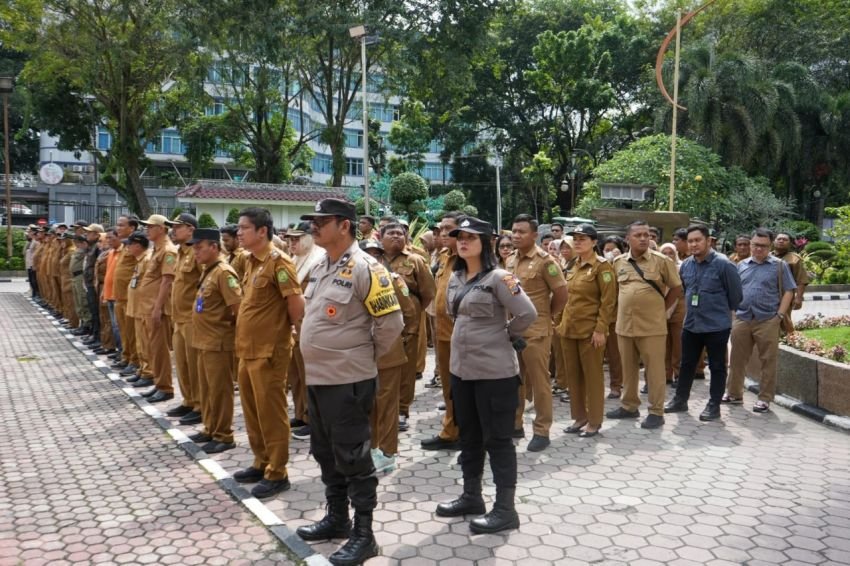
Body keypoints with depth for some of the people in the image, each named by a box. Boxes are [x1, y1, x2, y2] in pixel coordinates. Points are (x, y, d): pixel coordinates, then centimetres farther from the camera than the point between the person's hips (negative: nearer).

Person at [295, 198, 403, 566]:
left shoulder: (364, 268, -16)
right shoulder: (320, 267, 10)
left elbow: (392, 323, -16)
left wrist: (366, 356, -4)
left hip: (348, 381, -9)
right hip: (317, 377, 9)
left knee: (353, 458, 1)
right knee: (325, 453, 19)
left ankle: (364, 535, 14)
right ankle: (336, 518, 35)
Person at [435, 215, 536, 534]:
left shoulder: (497, 277, -14)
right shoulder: (456, 278, 9)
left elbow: (527, 314, -20)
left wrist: (505, 336, -5)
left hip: (494, 370, -8)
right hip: (461, 367, 8)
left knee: (497, 438, 0)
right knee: (469, 435, 17)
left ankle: (505, 509, 10)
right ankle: (471, 497, 31)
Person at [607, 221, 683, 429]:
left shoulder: (661, 261, -5)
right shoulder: (618, 262, 5)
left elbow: (676, 288, 2)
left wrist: (660, 309, 1)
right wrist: (623, 309, 12)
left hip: (652, 326, -4)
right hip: (625, 325, 4)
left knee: (654, 370, 1)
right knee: (628, 368, 14)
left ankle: (656, 412, 11)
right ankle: (629, 406, 27)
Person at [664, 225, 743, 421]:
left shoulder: (723, 264, -14)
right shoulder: (685, 265, 4)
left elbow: (735, 293, -6)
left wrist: (723, 311, 6)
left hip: (717, 326, -6)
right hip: (690, 324, 6)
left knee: (717, 367, 6)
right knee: (687, 364, 14)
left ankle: (714, 406, 15)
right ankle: (680, 400, 26)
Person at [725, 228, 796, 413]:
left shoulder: (779, 265, 1)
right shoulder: (742, 265, 11)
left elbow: (789, 291, -1)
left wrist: (779, 315, -8)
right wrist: (734, 311, 4)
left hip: (767, 321, -3)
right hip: (741, 319, 3)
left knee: (767, 361, 2)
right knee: (737, 359, 8)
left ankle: (765, 399, 11)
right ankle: (734, 394, 20)